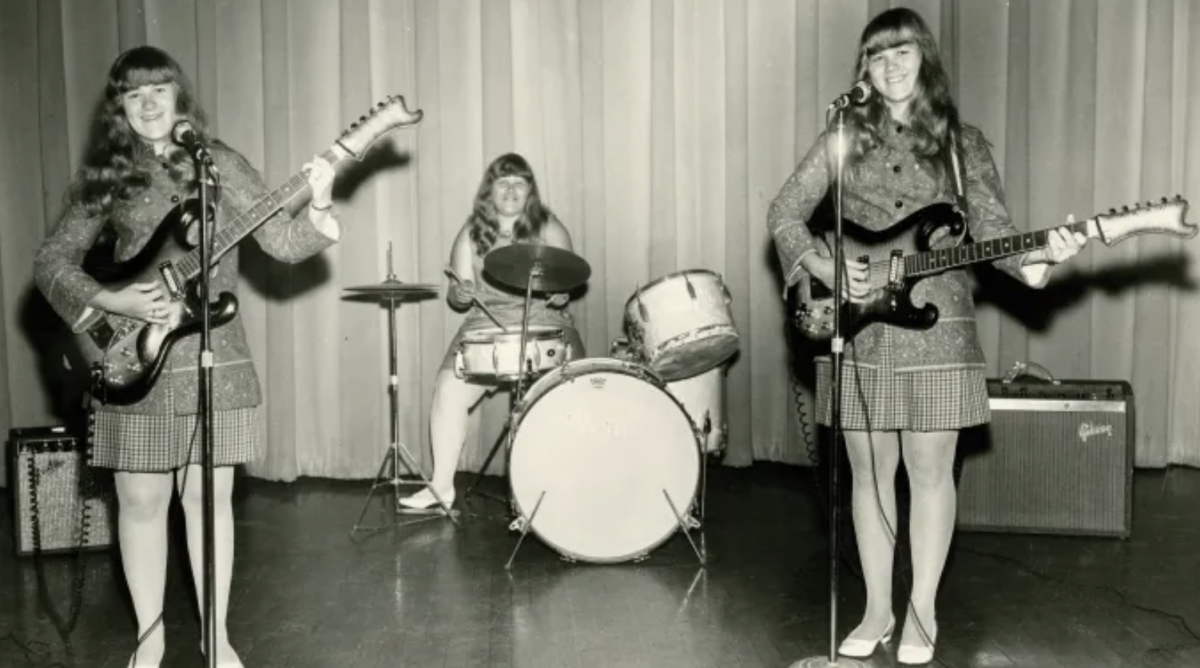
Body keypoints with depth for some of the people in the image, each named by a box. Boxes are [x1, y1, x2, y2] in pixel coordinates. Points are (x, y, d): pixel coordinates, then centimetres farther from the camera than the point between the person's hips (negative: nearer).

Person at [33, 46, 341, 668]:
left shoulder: (220, 164, 3)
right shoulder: (105, 175, 4)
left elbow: (284, 243, -2)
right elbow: (51, 262, 4)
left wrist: (317, 207, -22)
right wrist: (110, 303, -11)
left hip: (213, 357, 0)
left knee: (208, 497, 6)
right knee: (141, 501, 7)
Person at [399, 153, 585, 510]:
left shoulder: (548, 229, 5)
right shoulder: (472, 234, 9)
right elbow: (457, 295, 10)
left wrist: (560, 293, -19)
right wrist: (460, 293, -14)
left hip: (545, 326, -1)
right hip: (486, 328, 2)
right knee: (449, 390, -19)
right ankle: (442, 486, -4)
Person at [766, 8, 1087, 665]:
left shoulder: (962, 142, 6)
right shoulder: (845, 138, 7)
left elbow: (990, 226, -2)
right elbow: (784, 213, 6)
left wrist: (1032, 259, -23)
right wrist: (822, 265, -10)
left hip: (933, 327, -1)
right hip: (857, 330, 1)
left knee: (930, 471, 4)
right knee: (869, 471, 7)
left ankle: (922, 613, 20)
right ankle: (876, 610, 21)